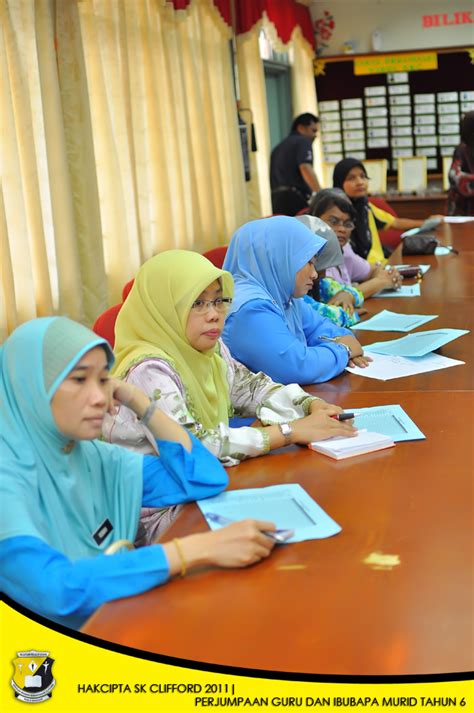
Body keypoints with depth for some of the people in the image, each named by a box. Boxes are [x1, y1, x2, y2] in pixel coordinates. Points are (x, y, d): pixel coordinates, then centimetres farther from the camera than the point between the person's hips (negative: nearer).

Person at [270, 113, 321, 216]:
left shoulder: (278, 147, 26)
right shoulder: (303, 142, 1)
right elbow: (305, 168, -16)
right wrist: (321, 194, -23)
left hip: (276, 198, 8)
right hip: (295, 197, -8)